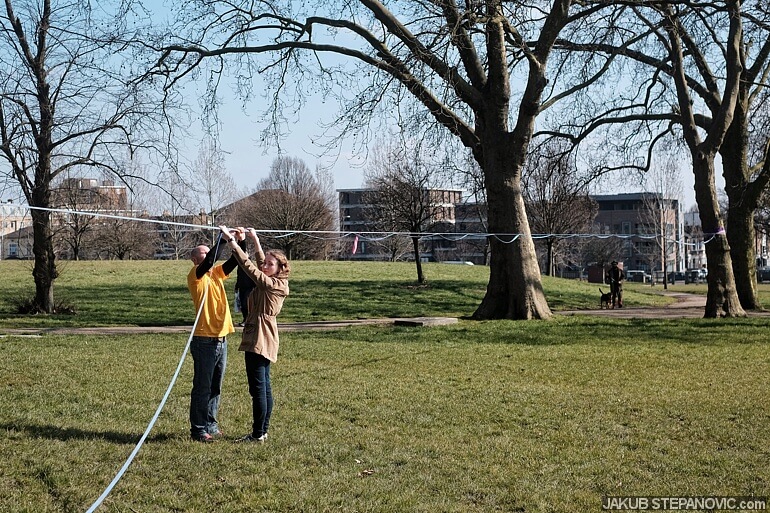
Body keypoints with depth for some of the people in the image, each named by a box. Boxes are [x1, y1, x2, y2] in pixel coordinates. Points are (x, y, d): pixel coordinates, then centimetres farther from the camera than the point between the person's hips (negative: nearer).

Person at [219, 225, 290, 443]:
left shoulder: (274, 285, -15)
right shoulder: (274, 282, 10)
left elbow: (249, 266, -18)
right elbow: (259, 264, 27)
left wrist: (231, 240, -16)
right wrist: (255, 240, 29)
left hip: (259, 340, -10)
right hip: (264, 340, 10)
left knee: (258, 388, -6)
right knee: (264, 386, 13)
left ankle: (258, 434, -2)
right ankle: (262, 430, 20)